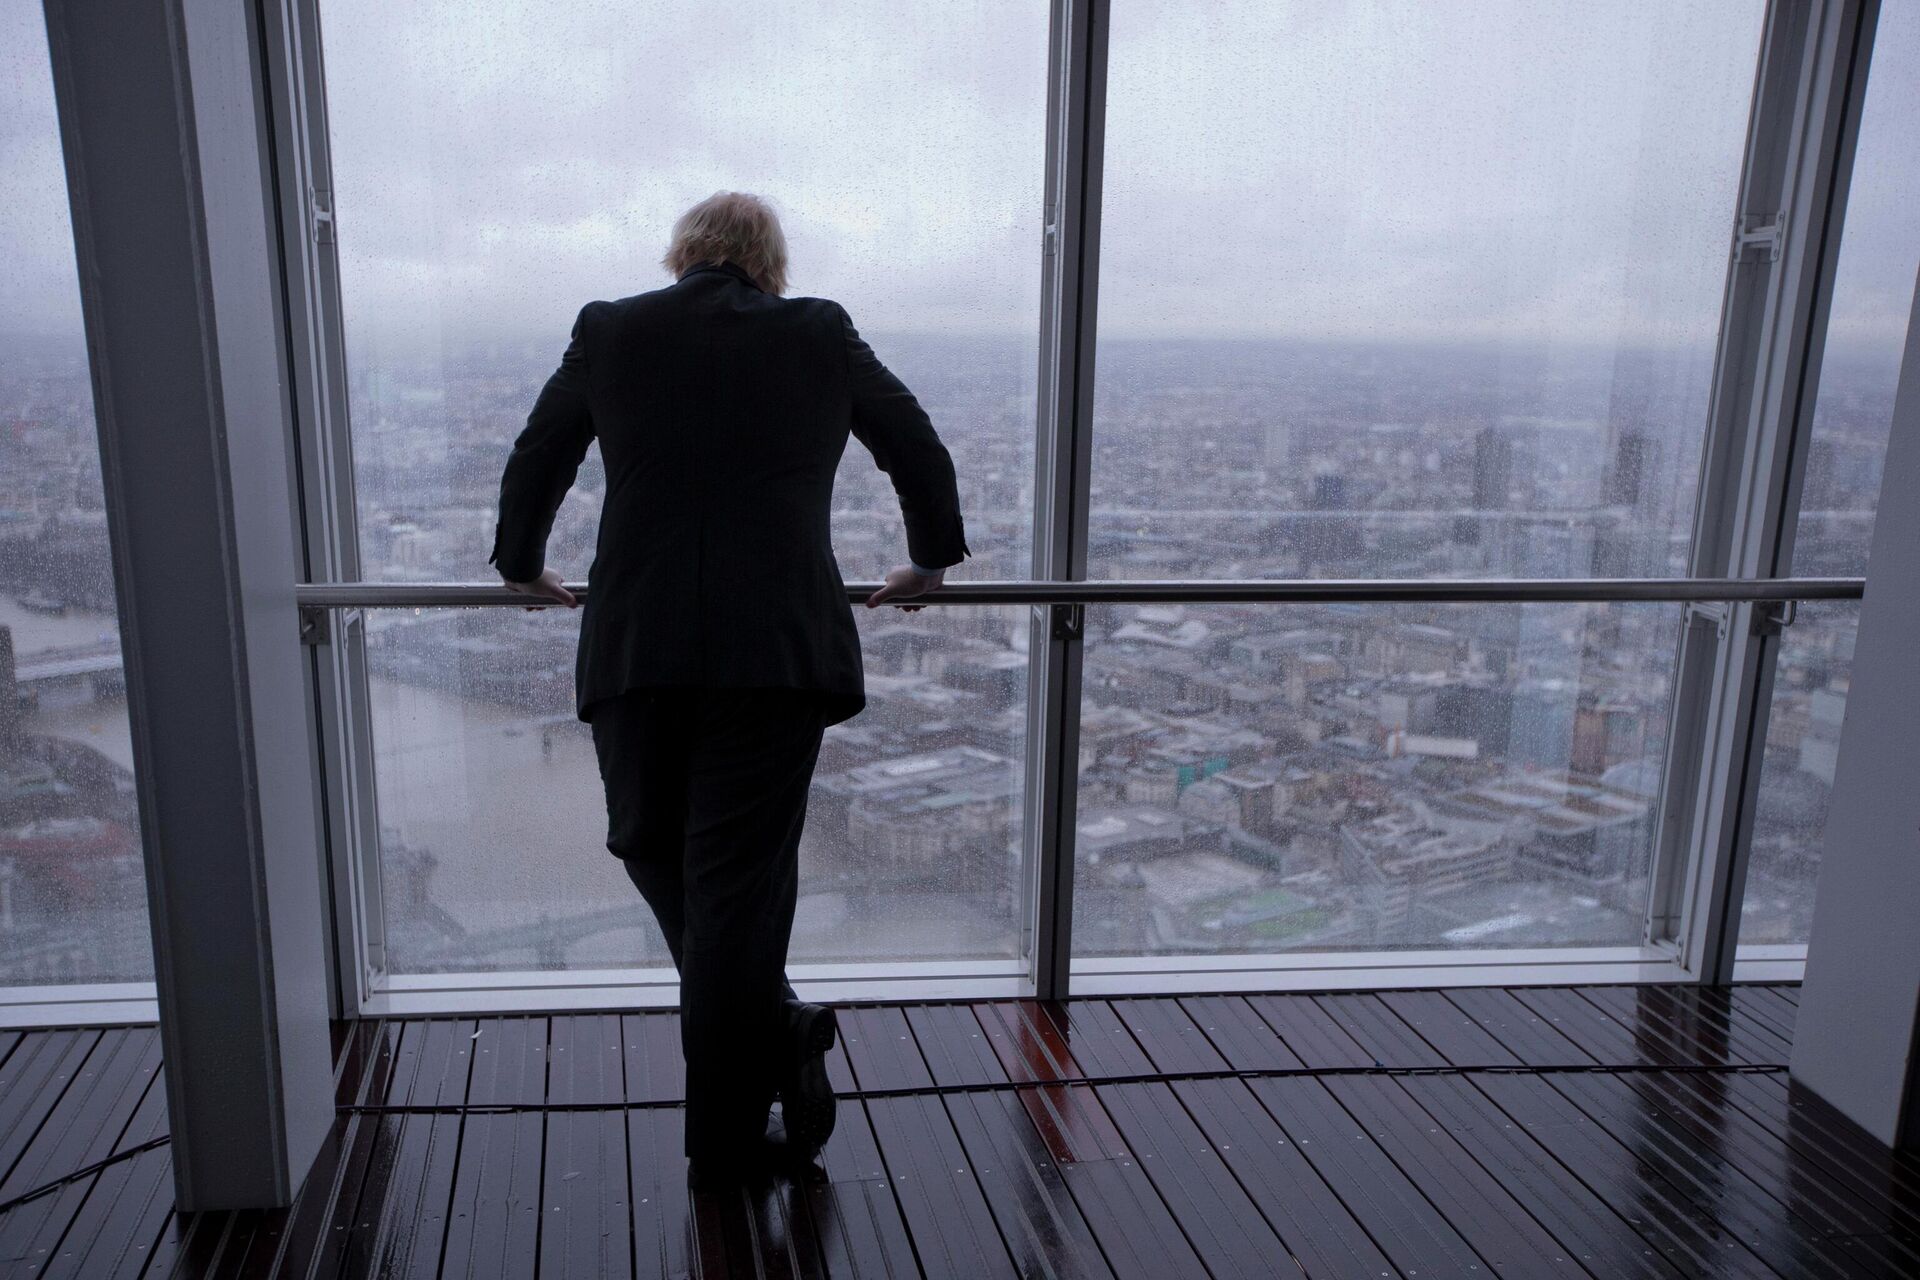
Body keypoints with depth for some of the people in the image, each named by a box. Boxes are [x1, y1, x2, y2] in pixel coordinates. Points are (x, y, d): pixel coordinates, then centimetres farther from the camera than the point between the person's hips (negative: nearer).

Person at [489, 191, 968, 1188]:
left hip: (634, 647, 1)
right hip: (781, 647, 0)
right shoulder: (823, 334, 11)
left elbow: (534, 462, 20)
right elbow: (921, 454, 19)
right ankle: (726, 1138, 17)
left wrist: (521, 567, 37)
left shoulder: (610, 330, 12)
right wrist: (930, 560, 35)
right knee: (739, 876, 5)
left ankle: (769, 1024, 20)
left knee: (652, 845, 21)